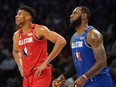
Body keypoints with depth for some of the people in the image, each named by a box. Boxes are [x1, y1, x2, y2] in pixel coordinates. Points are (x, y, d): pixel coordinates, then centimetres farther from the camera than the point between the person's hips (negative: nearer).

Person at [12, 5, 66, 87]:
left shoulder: (39, 30, -10)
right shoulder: (16, 35, 11)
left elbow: (61, 41, -18)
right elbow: (15, 51, 33)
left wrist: (46, 63, -19)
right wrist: (20, 67, 15)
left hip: (41, 73, -7)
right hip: (27, 75, 7)